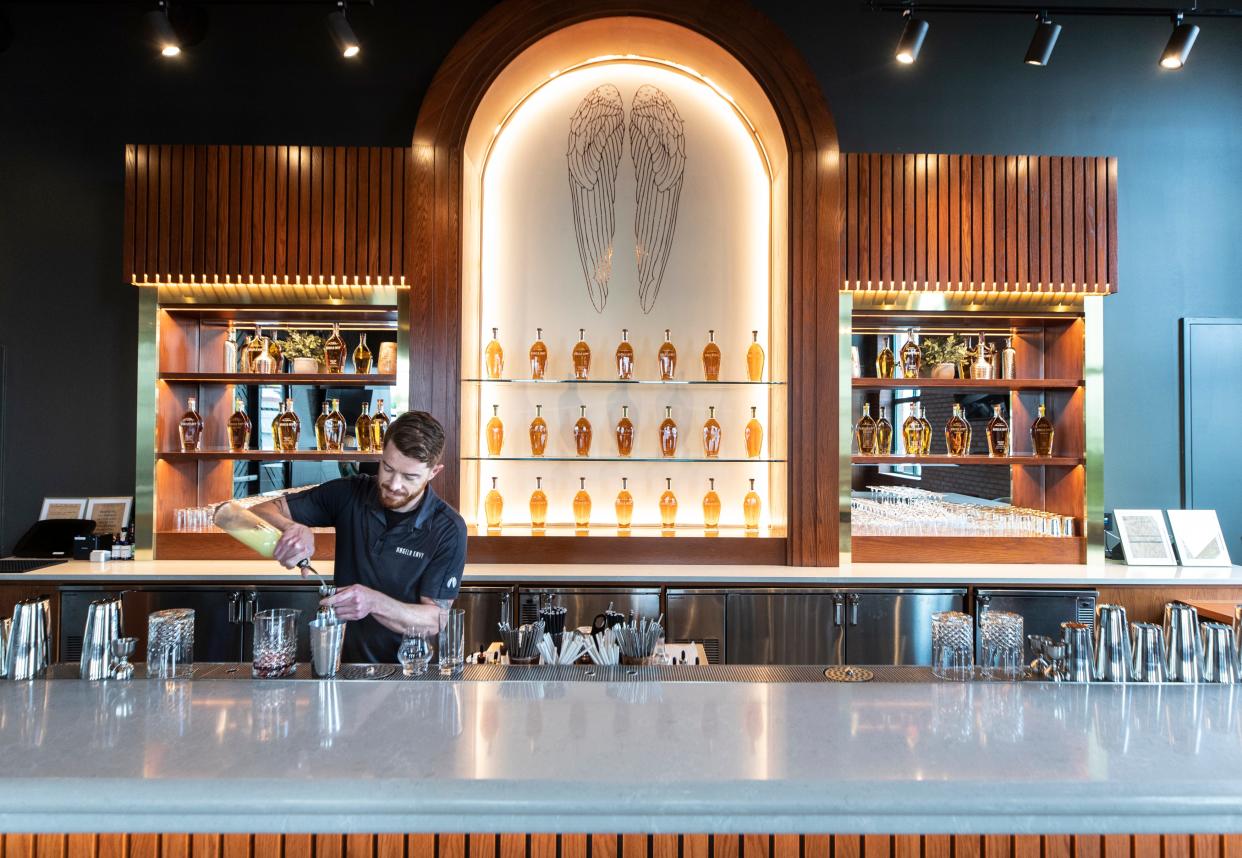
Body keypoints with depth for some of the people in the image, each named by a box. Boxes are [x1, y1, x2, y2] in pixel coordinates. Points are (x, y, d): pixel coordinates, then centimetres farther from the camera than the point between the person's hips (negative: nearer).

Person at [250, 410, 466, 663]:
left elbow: (434, 621, -14)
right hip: (344, 660, 2)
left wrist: (374, 602, -31)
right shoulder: (350, 493, -6)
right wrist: (293, 527, -25)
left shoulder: (448, 530, -15)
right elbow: (261, 511, -2)